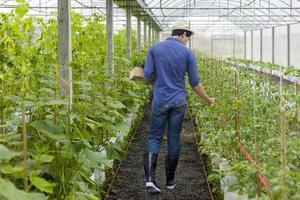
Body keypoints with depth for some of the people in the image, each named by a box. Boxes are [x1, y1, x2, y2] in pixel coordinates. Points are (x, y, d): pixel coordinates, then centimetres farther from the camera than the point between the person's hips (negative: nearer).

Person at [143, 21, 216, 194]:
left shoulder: (154, 49, 0)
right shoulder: (187, 53, 0)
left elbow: (147, 76, -4)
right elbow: (195, 83, 2)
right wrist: (208, 100, 16)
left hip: (160, 101, 0)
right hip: (179, 102, 0)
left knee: (155, 138, 6)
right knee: (174, 139, 10)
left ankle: (150, 178, -12)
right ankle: (170, 180, 19)